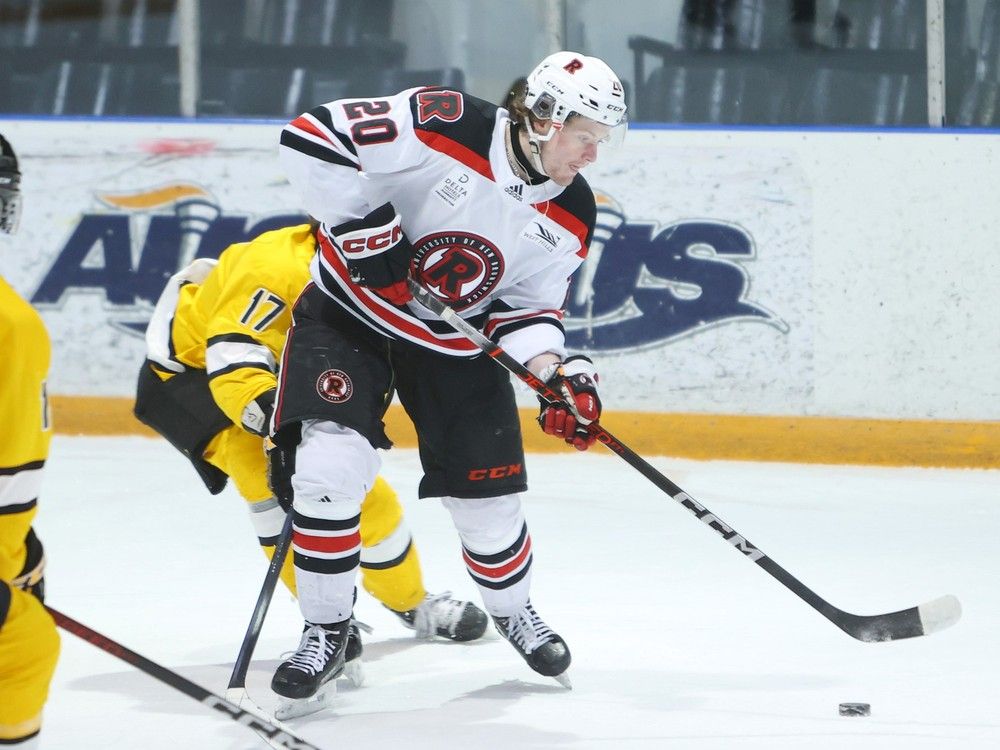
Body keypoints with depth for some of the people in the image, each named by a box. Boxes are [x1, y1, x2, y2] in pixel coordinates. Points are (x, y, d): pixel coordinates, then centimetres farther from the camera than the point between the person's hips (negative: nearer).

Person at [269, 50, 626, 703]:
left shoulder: (570, 218, -7)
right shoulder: (443, 125, -25)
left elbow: (530, 305, 0)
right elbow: (314, 136, -25)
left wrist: (557, 373, -18)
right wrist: (364, 227, -26)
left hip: (455, 343, 4)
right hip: (351, 311, -4)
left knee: (488, 499, 5)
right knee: (329, 465, -22)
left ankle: (514, 609, 38)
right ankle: (327, 630, -3)